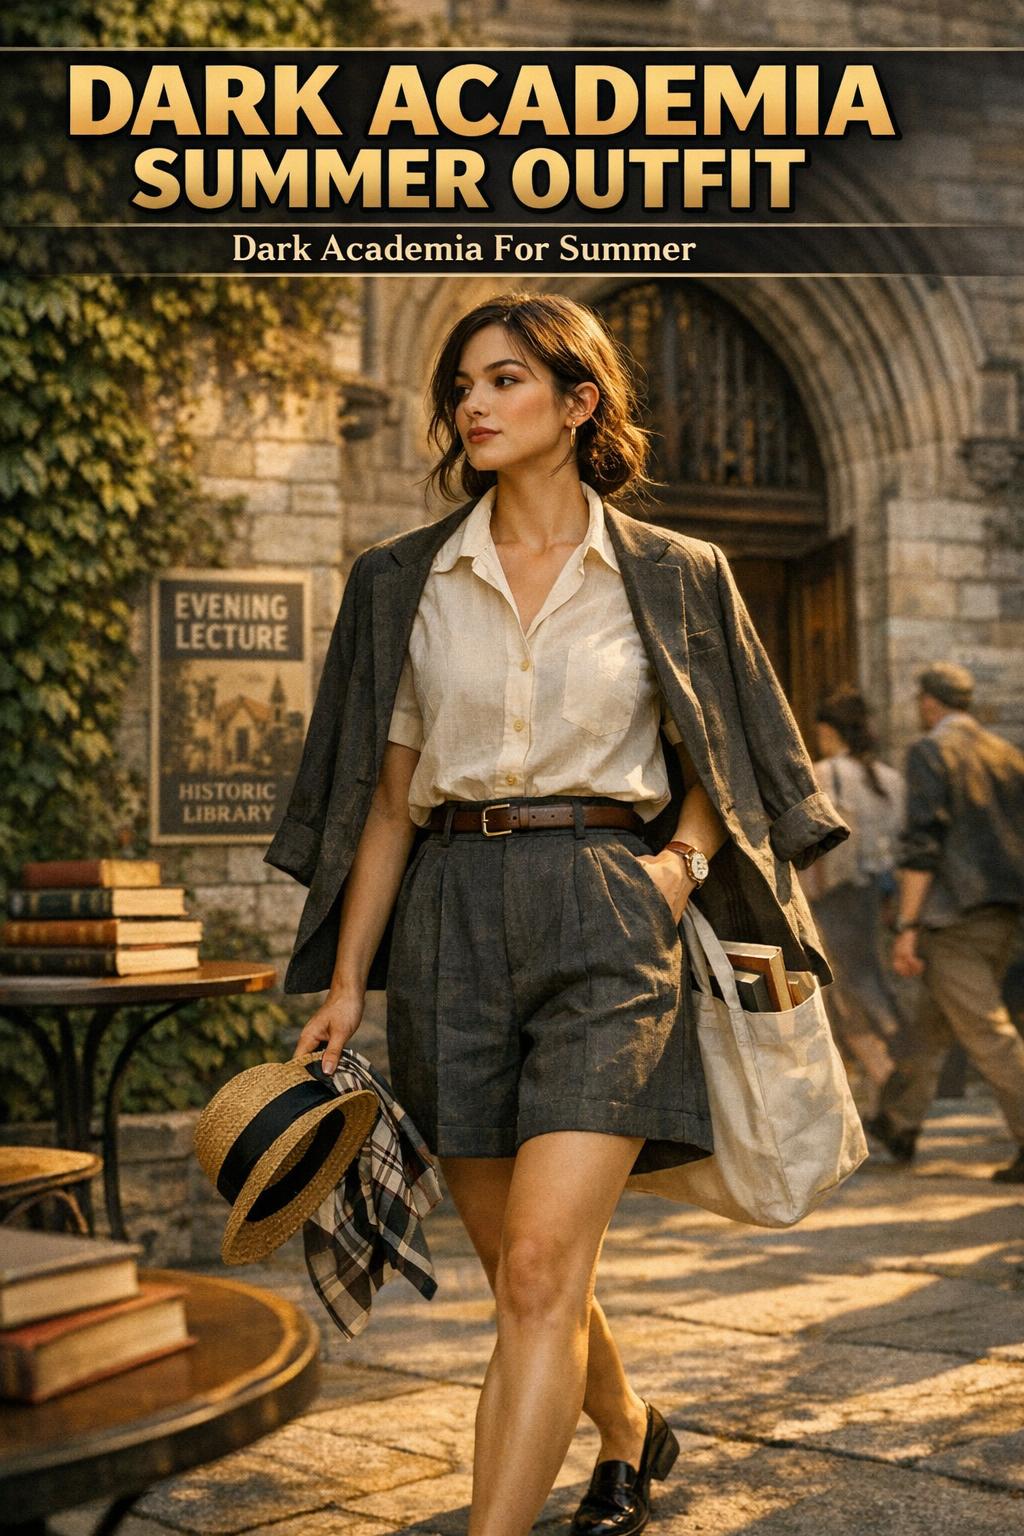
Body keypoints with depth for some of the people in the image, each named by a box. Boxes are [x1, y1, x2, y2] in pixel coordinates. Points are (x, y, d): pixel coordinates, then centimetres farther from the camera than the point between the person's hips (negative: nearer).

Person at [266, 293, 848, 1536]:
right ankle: (630, 1432, 43)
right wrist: (344, 985, 4)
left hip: (603, 921, -3)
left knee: (541, 1269, -14)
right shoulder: (404, 581, 8)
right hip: (453, 922, 3)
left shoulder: (673, 578, 4)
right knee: (514, 1265, 13)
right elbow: (388, 798, 9)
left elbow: (722, 765, 14)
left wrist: (682, 860, -6)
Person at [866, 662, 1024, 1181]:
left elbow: (922, 843, -15)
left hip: (954, 914, -8)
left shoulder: (929, 754, -7)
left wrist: (906, 926, -15)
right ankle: (899, 1124, 30)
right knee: (936, 1018, 19)